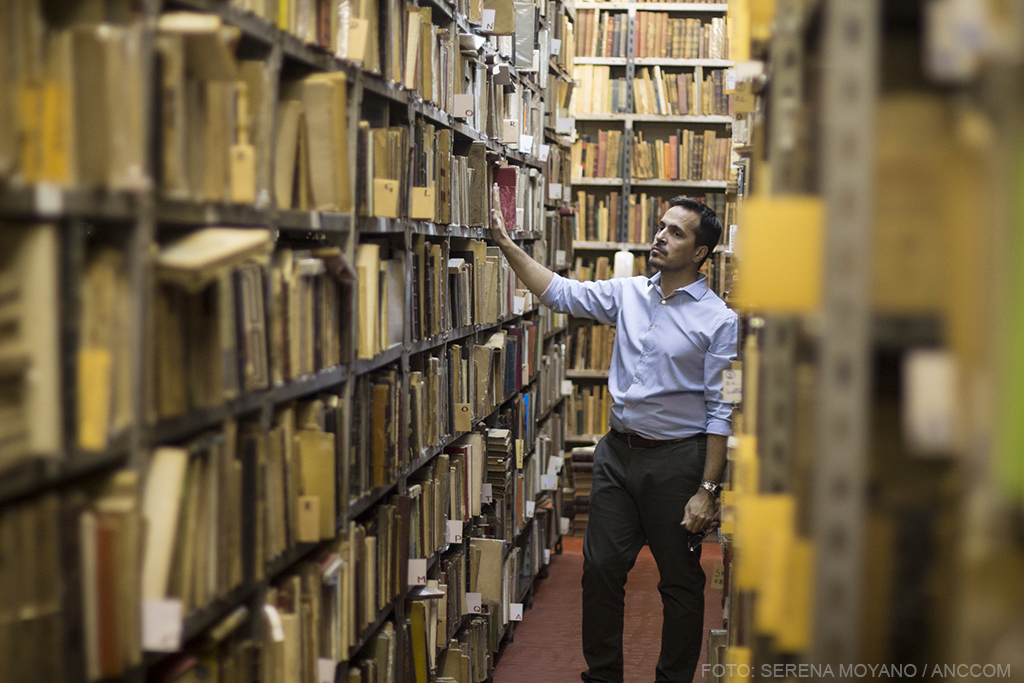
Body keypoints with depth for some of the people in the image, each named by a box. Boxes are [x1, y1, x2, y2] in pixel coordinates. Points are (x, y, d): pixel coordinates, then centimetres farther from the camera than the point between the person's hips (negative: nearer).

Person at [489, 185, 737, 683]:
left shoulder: (718, 320, -10)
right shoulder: (628, 294, 5)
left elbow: (722, 411, -11)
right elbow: (560, 293, 3)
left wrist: (706, 489, -14)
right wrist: (507, 245, -8)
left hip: (677, 460, -5)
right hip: (618, 452, 5)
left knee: (680, 582, 6)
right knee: (601, 568, 9)